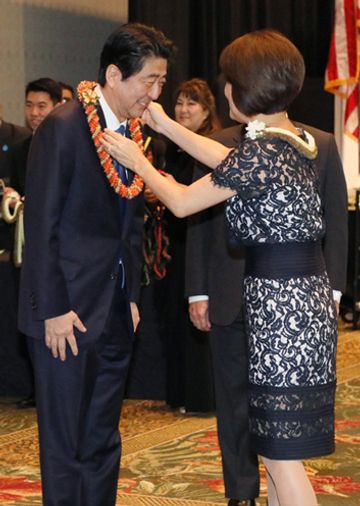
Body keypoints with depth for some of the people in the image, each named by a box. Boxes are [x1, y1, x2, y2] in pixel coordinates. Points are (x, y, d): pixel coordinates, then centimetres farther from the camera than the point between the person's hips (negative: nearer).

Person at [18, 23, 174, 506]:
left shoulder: (135, 133, 9)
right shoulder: (63, 127, -13)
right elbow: (40, 225, -14)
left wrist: (132, 298, 14)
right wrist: (53, 310, -16)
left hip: (115, 314, 7)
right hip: (68, 313, -7)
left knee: (103, 443, 13)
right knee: (65, 445, 0)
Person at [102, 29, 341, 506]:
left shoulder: (261, 152, -17)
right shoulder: (296, 141, 9)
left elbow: (183, 202, -7)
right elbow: (230, 163, 26)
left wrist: (137, 161, 9)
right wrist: (166, 126, 33)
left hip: (280, 301, -9)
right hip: (305, 292, 9)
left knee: (281, 452, -4)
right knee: (275, 443, 16)